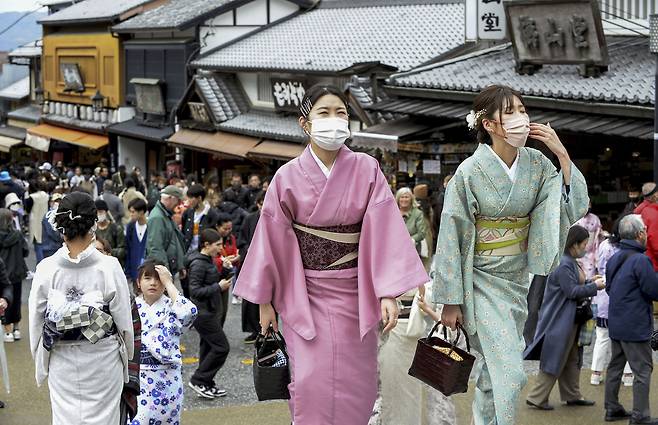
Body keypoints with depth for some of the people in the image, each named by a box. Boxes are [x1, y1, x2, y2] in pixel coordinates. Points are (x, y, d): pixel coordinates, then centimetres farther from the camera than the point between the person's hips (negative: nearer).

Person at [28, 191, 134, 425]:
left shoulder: (46, 268, -9)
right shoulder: (109, 267, -14)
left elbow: (36, 320, -1)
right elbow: (124, 318, -6)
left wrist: (40, 360, 14)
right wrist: (127, 353, 11)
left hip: (61, 361, 2)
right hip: (102, 361, -1)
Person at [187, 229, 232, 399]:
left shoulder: (208, 260, 11)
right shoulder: (198, 263, -17)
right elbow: (195, 291, -22)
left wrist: (225, 271, 4)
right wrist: (218, 287, -21)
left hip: (211, 312, 10)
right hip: (204, 313, -10)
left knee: (208, 347, 13)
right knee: (222, 347, -7)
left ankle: (207, 385, 20)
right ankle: (198, 380, 0)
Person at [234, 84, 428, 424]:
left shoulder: (367, 170, -5)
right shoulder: (288, 176, -5)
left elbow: (384, 231, -9)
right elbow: (272, 240, 0)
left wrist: (389, 293, -16)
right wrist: (264, 301, 3)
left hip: (354, 293, 1)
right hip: (305, 292, -1)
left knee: (356, 384, 4)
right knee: (312, 383, -8)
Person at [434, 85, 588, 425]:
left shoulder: (536, 164, -2)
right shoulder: (471, 172, -16)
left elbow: (575, 208, -5)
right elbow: (451, 238, -12)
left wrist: (562, 155, -13)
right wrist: (450, 301, -10)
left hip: (518, 278, 5)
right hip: (483, 279, -5)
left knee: (495, 368, 15)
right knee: (511, 373, -11)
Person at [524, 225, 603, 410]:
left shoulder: (572, 262, 10)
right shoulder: (563, 265, -22)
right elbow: (572, 291, -23)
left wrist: (589, 281, 6)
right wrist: (594, 286, -15)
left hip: (572, 319, 10)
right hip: (561, 320, -10)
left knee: (572, 359, 17)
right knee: (555, 359, -2)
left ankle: (572, 395, 27)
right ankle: (536, 397, 5)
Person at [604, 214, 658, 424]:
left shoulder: (614, 259, 8)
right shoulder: (640, 260, -20)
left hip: (615, 324, 9)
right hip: (636, 326, -9)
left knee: (615, 366, 16)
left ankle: (612, 408, 23)